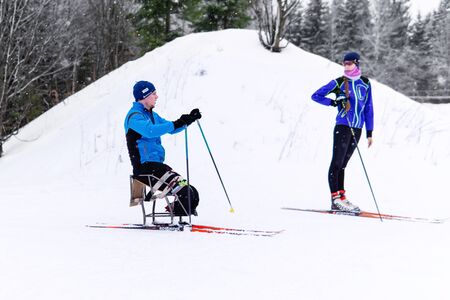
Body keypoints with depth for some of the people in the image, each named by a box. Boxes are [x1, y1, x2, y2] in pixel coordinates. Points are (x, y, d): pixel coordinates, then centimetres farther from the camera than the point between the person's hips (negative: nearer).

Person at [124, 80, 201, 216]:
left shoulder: (152, 115, 19)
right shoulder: (134, 116, -10)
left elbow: (171, 129, 21)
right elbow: (150, 131, -30)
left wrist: (189, 119, 4)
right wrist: (177, 124, -32)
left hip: (157, 165, 10)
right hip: (144, 167, -10)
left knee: (193, 194, 1)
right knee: (184, 192, -22)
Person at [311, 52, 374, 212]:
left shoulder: (365, 83, 9)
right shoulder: (338, 82, -1)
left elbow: (368, 108, 13)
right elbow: (316, 96, 1)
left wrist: (369, 132, 11)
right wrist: (333, 102, -13)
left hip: (357, 129, 4)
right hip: (342, 127, -4)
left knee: (343, 163, 11)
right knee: (337, 162, -6)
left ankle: (341, 197, 15)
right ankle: (335, 198, -5)